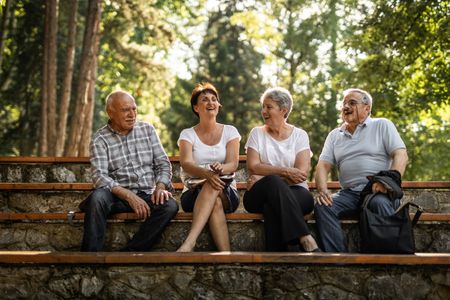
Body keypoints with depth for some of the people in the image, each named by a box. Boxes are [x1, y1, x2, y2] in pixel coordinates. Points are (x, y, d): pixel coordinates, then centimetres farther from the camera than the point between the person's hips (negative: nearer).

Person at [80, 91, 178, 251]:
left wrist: (160, 186, -11)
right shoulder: (100, 139, 1)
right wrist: (129, 196, -25)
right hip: (118, 196, -2)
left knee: (170, 205, -29)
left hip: (147, 195, 3)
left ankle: (128, 254, -28)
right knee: (97, 197, -35)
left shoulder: (148, 130, 12)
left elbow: (163, 163, 11)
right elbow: (100, 176, -12)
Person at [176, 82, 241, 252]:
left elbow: (233, 164, -6)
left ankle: (189, 242, -48)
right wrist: (206, 173, -37)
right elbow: (186, 164, -13)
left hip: (227, 194, 0)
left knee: (215, 187, -36)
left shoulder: (230, 132, 10)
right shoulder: (187, 134, 6)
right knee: (215, 202, -35)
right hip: (194, 193, 0)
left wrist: (221, 168, -33)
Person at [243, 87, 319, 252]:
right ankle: (305, 239, -45)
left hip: (295, 193, 0)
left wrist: (265, 179, -14)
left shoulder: (299, 135, 8)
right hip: (259, 196, 0)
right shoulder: (257, 133, 12)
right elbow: (253, 167, -4)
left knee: (272, 207, -36)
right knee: (274, 183, -36)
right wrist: (285, 172, -14)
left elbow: (302, 173, -7)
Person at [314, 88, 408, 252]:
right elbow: (323, 165, 11)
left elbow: (401, 155, -2)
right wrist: (322, 189, -12)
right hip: (349, 193, 4)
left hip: (379, 191, -3)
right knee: (322, 206, -25)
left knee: (379, 203, -38)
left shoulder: (382, 125, 10)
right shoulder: (334, 135, 21)